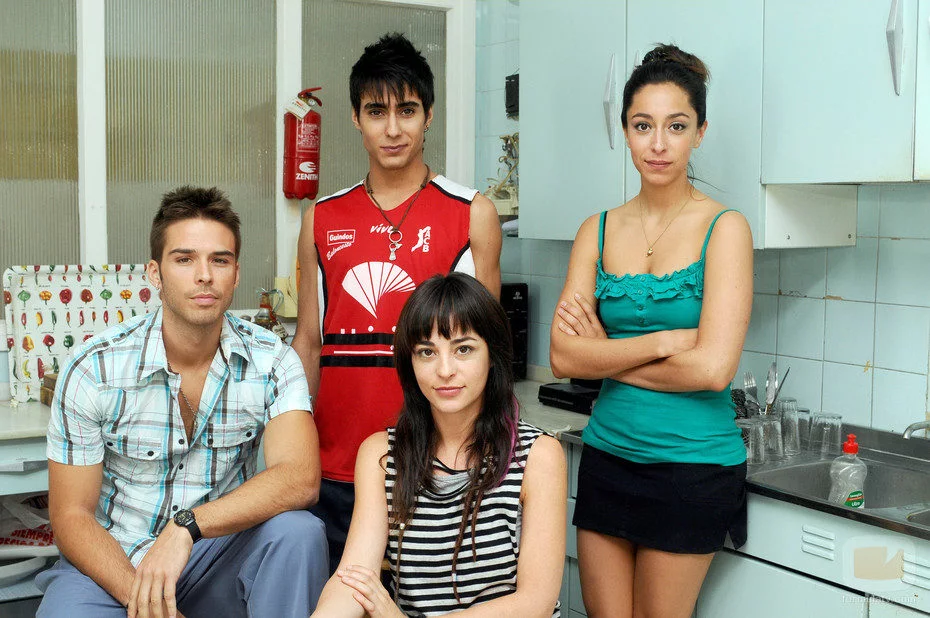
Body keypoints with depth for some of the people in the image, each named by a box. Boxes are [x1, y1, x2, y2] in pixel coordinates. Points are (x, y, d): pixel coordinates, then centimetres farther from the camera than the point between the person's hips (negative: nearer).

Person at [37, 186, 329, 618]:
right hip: (111, 564, 0)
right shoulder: (94, 369, -10)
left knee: (298, 531, -28)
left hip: (217, 552, 1)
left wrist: (186, 527, -34)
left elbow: (300, 479, -23)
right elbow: (71, 516, -8)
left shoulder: (272, 363, -8)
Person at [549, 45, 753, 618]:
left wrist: (607, 355, -8)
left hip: (692, 466, -4)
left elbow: (712, 368, -18)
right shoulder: (598, 230, 4)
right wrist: (661, 341, -16)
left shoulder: (723, 227, -8)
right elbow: (563, 356, -6)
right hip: (607, 456, 4)